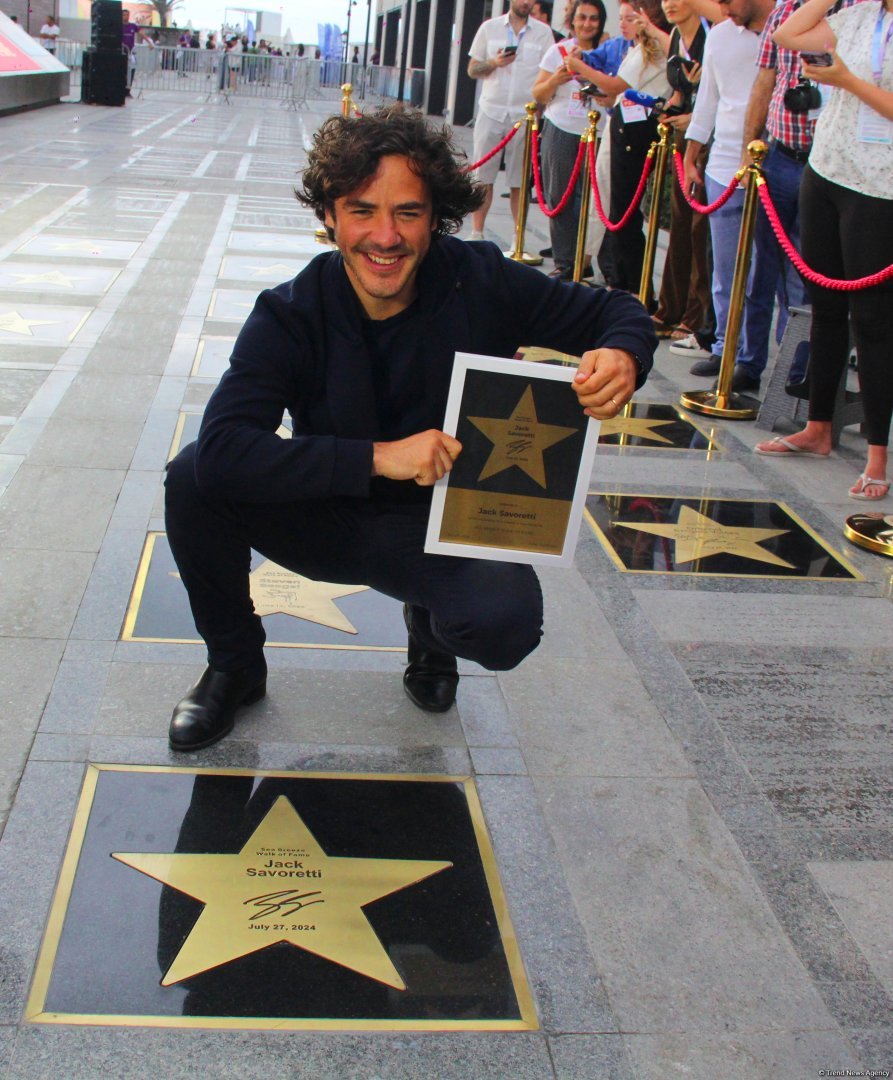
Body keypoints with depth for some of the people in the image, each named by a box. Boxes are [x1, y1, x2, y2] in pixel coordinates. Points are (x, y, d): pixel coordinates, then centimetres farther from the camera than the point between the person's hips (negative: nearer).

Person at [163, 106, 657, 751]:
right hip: (327, 522, 1)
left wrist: (624, 357, -29)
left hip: (442, 530, 0)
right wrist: (377, 457, -38)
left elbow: (619, 314, -3)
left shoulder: (482, 285, -15)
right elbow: (221, 452, -32)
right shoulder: (292, 316, -17)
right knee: (192, 476, -24)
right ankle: (235, 665, 3)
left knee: (508, 624, -32)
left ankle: (431, 624, 9)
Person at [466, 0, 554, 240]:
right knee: (483, 178, 1)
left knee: (519, 182, -1)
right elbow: (472, 69, 8)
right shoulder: (490, 27, 7)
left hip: (525, 115, -1)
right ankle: (476, 234, 7)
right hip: (491, 112, 1)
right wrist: (494, 63, -12)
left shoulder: (543, 33, 6)